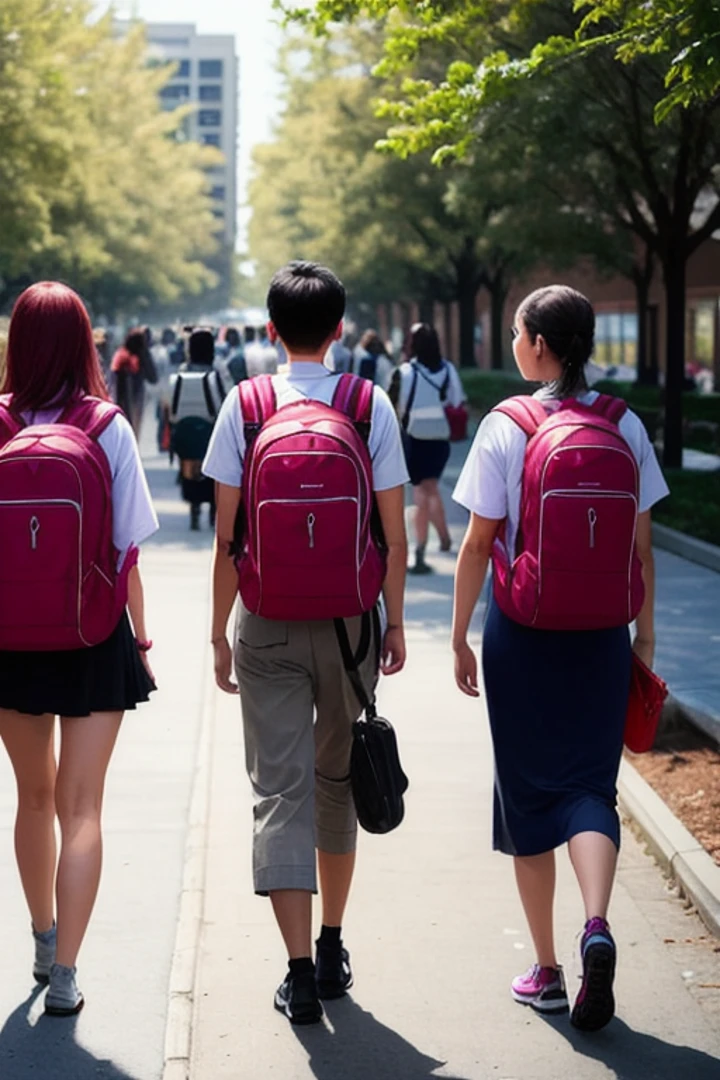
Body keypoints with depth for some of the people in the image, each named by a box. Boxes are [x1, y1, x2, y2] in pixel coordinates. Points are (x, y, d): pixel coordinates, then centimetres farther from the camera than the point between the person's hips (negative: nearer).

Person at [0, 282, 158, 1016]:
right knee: (80, 805, 1)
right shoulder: (109, 429, -10)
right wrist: (140, 634, 5)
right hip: (93, 637, -2)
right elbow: (126, 551, -7)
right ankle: (63, 974, -5)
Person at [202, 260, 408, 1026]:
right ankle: (332, 951, 28)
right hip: (348, 620, 1)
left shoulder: (244, 405, -4)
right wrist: (394, 623, 8)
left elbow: (227, 539, -5)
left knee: (280, 790, 1)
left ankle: (300, 972, -6)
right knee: (337, 781, 17)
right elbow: (393, 535, -3)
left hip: (267, 626, -1)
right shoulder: (372, 406, -3)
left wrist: (220, 633, 3)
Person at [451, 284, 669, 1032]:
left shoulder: (505, 429, -8)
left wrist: (459, 637, 2)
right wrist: (644, 635, 12)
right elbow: (641, 547, 3)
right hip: (600, 635, 2)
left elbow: (479, 544, -6)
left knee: (528, 791, 9)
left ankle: (546, 969, 14)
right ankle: (596, 928, -20)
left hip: (523, 633, -2)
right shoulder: (624, 427, 0)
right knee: (589, 786, 6)